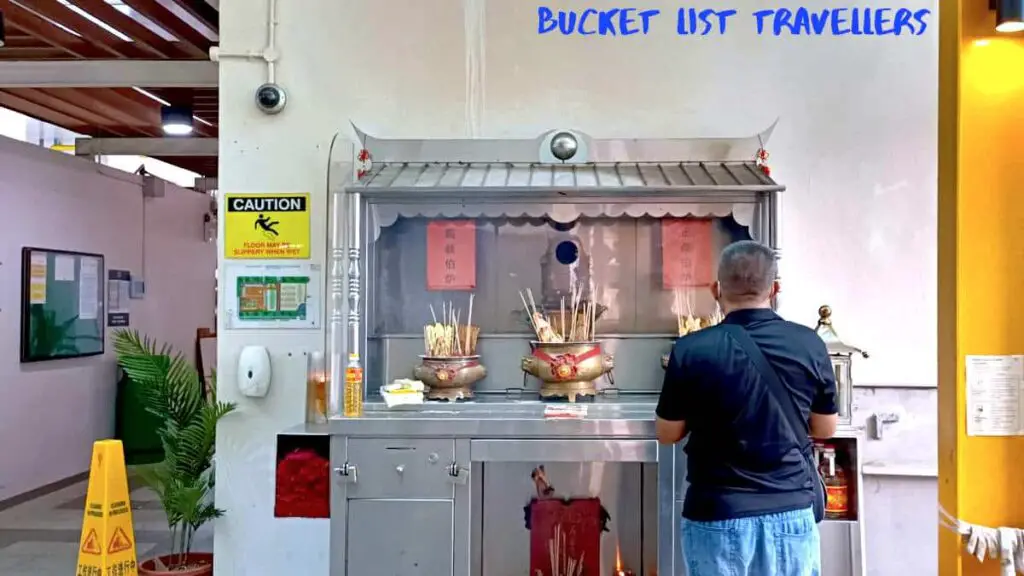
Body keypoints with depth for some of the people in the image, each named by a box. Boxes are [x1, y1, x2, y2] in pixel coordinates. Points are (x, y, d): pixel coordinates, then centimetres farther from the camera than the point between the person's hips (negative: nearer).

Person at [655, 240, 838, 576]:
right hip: (792, 512, 2)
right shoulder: (810, 345, -6)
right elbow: (825, 429, 7)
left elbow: (667, 435, -1)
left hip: (717, 516, -2)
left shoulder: (691, 350, -12)